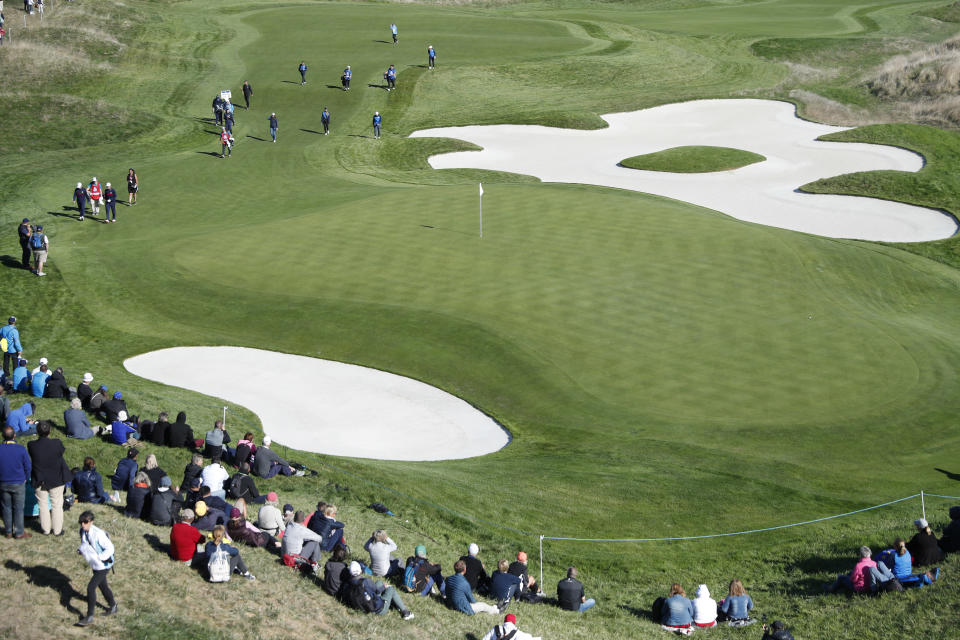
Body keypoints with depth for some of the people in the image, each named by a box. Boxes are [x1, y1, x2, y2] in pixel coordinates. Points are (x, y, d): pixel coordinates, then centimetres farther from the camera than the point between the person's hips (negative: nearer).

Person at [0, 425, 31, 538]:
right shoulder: (21, 449, -16)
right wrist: (25, 479, 9)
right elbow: (28, 467, -8)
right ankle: (19, 532, 15)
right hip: (19, 484, -2)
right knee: (18, 508, 8)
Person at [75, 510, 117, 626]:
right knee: (102, 586, 23)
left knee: (91, 587, -11)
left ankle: (89, 617, -3)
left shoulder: (98, 534, -28)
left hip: (103, 565, -9)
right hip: (94, 565, 9)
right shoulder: (82, 532, -3)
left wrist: (99, 557, -28)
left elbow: (110, 548, -20)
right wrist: (80, 550, -6)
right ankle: (113, 607, 46)